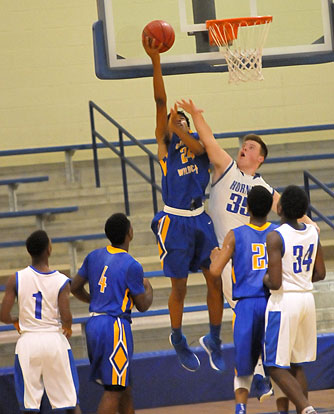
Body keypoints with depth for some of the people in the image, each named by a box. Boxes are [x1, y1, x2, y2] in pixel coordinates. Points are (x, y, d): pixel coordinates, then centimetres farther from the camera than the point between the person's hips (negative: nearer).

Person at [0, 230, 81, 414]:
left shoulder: (16, 279, -3)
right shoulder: (61, 281, -6)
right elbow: (66, 317, -15)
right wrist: (67, 329, 8)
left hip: (27, 342, 1)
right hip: (55, 340, -1)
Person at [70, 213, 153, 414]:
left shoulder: (94, 256, 7)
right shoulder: (132, 266, -12)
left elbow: (75, 288, 15)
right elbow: (143, 305, -4)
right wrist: (148, 288, 17)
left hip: (94, 324, 8)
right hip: (115, 326, -8)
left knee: (124, 385, 19)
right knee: (113, 390, -6)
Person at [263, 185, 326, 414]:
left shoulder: (276, 237, -17)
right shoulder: (312, 232, 4)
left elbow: (275, 283, -20)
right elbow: (320, 274, 11)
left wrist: (265, 278, 1)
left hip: (284, 302, -7)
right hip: (307, 299, 7)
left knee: (276, 367, 0)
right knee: (296, 365, 16)